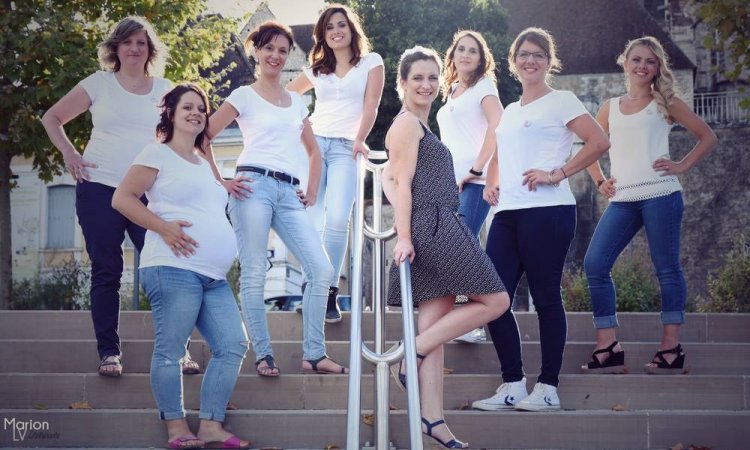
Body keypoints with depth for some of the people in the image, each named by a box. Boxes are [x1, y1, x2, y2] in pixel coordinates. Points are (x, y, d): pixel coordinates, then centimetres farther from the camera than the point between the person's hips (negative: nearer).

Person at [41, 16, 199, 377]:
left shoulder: (164, 90, 10)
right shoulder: (99, 84, 6)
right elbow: (52, 118, 13)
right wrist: (69, 154, 0)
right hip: (100, 188, -1)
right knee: (106, 272, 2)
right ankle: (109, 352, 8)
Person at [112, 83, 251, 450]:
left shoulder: (204, 163, 26)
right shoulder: (158, 153, 3)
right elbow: (122, 198, -5)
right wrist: (164, 227, -14)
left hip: (214, 277, 8)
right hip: (174, 268, -8)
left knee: (233, 345, 0)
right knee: (169, 349, -7)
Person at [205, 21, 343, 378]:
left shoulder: (296, 101, 21)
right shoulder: (244, 96, 6)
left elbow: (313, 151, 29)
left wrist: (312, 192, 17)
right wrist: (221, 181, -4)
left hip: (289, 193, 5)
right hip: (255, 186, -5)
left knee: (322, 270, -6)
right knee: (254, 274, -6)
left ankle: (313, 354, 1)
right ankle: (263, 354, 2)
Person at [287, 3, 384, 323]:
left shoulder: (371, 62, 10)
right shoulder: (317, 69, 19)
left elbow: (371, 105, -1)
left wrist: (360, 140, -14)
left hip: (346, 148, -3)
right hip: (313, 143, 3)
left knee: (337, 219, -19)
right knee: (311, 220, -6)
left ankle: (330, 293, -15)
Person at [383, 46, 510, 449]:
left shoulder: (418, 126, 25)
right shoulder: (408, 123, -4)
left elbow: (390, 178, 21)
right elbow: (402, 183, -12)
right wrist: (404, 236, -18)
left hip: (436, 232, 10)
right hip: (433, 227, -10)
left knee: (435, 325, 4)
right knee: (495, 300, -5)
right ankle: (410, 356, -7)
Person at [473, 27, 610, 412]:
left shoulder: (560, 101, 2)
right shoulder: (509, 111, 22)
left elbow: (599, 142, -9)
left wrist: (557, 174, -13)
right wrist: (490, 183, 14)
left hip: (547, 210, -7)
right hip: (507, 212, 7)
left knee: (545, 298, -4)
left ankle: (548, 388, 3)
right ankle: (512, 385, 8)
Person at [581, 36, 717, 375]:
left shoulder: (664, 103, 8)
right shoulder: (610, 108, 17)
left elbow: (707, 137, 9)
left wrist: (682, 166, -2)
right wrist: (600, 181, 10)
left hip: (659, 195, -4)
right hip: (622, 200, 4)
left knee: (667, 268, -1)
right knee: (595, 264, -7)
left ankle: (670, 350, 4)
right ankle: (608, 348, -4)